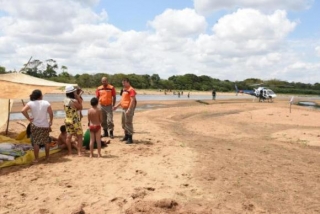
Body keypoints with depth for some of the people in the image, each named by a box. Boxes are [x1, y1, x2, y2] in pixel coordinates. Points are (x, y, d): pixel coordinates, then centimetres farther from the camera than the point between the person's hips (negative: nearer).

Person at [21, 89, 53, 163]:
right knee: (46, 141, 14)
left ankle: (36, 158, 9)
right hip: (45, 125, 1)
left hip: (35, 126, -1)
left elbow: (23, 110, -18)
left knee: (36, 142, 6)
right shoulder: (46, 103, -7)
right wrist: (50, 121, 4)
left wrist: (29, 118, -8)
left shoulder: (31, 103, -6)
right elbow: (51, 113, -9)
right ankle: (47, 157, 24)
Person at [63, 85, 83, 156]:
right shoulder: (74, 101, -21)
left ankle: (70, 152, 18)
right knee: (79, 137, 4)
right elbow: (80, 107, -5)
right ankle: (79, 152, 3)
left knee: (68, 136, 11)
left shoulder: (65, 100, 1)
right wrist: (77, 97, -8)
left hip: (67, 120, 7)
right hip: (75, 121, -7)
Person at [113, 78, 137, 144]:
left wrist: (129, 109, -26)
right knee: (123, 123, 16)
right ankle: (126, 136, 29)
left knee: (128, 123, -9)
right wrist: (117, 106, 20)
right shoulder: (124, 90, 16)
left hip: (128, 109, -10)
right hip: (124, 108, 10)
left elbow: (132, 100, -20)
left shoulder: (131, 90, -13)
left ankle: (130, 139, -4)